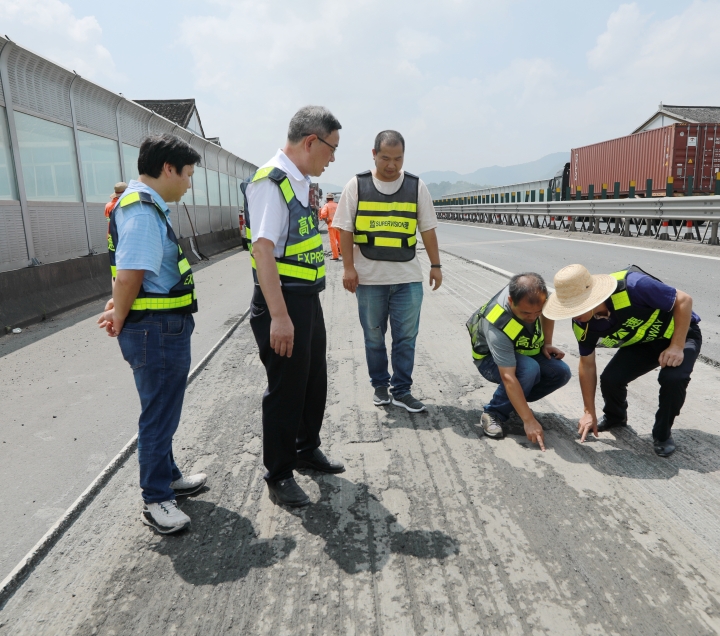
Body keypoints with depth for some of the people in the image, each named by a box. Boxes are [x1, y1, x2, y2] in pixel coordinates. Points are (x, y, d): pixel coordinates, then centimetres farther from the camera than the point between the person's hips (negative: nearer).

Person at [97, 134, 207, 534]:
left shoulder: (146, 205, 12)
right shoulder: (142, 210, -20)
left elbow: (130, 273, 16)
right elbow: (129, 277, -25)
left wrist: (119, 311, 8)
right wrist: (120, 321, -9)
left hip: (164, 329, 10)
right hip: (157, 331, -10)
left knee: (163, 411, 22)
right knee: (158, 416, 4)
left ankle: (167, 477, 41)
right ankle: (155, 500, 21)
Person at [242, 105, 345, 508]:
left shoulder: (301, 183, 12)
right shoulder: (269, 183, -16)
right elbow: (263, 249, -24)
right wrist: (279, 316, -28)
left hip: (308, 299, 9)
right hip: (283, 302, -9)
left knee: (315, 379, 19)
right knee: (286, 388, 3)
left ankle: (307, 448, 40)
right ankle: (279, 475, 22)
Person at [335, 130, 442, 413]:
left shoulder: (416, 186, 4)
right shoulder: (357, 185, 0)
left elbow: (428, 229, 8)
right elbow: (345, 229, 0)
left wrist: (436, 265, 6)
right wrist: (348, 267, -6)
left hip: (408, 276, 1)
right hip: (369, 276, -1)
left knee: (406, 337, 4)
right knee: (374, 336, 10)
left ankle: (402, 390, 16)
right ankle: (380, 386, 26)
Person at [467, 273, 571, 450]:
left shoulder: (536, 294, -24)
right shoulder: (497, 327, -40)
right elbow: (508, 377, -40)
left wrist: (547, 343, -6)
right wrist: (529, 420, -40)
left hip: (526, 352, 6)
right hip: (491, 359, -6)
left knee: (561, 372, -17)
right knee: (528, 369, -36)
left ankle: (515, 401, 7)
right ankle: (493, 413, -14)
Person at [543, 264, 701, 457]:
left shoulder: (633, 286, -39)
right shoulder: (582, 324, -21)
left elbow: (683, 300, -25)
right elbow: (587, 365, -8)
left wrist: (677, 347, -29)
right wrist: (589, 412, -5)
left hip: (679, 335, -3)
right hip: (641, 344, 4)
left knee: (673, 378, -31)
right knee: (610, 379, -17)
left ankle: (663, 433, -2)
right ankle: (615, 417, 18)